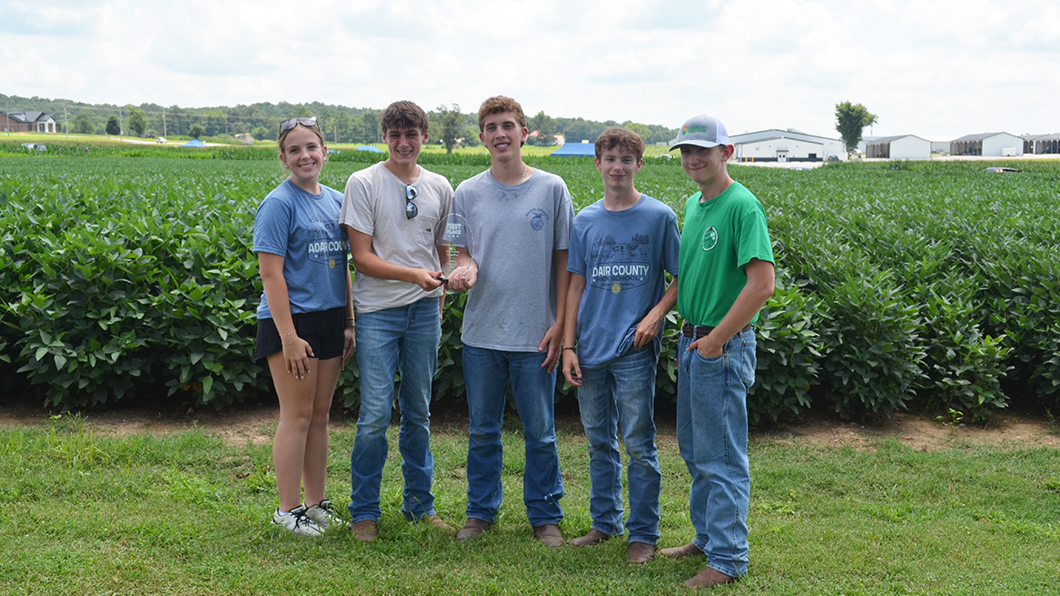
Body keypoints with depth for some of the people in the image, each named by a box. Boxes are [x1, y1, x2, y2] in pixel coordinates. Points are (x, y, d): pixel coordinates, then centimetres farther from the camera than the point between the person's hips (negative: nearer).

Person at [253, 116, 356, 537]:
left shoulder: (336, 201, 12)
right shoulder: (279, 204, -9)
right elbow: (271, 273, -14)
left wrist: (349, 324, 13)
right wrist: (289, 336, -19)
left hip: (330, 319, 7)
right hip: (292, 320, -6)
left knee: (320, 414, 12)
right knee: (297, 415, -2)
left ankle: (316, 504, 22)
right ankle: (289, 510, 9)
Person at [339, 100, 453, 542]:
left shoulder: (439, 188, 9)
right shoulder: (364, 183, -3)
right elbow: (362, 257, -8)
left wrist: (438, 300, 14)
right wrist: (412, 274, -19)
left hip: (424, 312, 4)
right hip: (378, 311, -3)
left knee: (418, 413, 12)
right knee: (376, 415, -6)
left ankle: (419, 503, 25)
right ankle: (364, 511, 9)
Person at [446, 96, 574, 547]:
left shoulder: (551, 189, -1)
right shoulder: (467, 194, 4)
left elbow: (563, 260, 2)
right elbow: (462, 253, 11)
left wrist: (560, 324, -4)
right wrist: (463, 269, -14)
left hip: (535, 335, -2)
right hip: (482, 332, 2)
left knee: (540, 433, 7)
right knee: (482, 431, 13)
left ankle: (545, 516, 22)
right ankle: (481, 511, 28)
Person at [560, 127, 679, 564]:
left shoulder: (659, 217, -1)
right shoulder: (585, 221, 8)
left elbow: (680, 277, 2)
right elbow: (576, 286, 10)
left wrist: (656, 314, -14)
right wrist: (568, 346, 5)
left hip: (635, 349, -4)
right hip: (591, 349, 4)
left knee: (638, 444, 0)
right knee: (599, 441, 13)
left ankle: (643, 533, 13)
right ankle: (604, 523, 27)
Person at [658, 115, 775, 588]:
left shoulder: (742, 205, -15)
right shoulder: (692, 204, 12)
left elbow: (761, 285, -22)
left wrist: (715, 340, -18)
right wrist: (687, 336, 16)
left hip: (723, 346, -9)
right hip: (693, 341, 9)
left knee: (722, 458, -1)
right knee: (695, 452, 18)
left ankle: (728, 558, 9)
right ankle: (706, 537, 32)